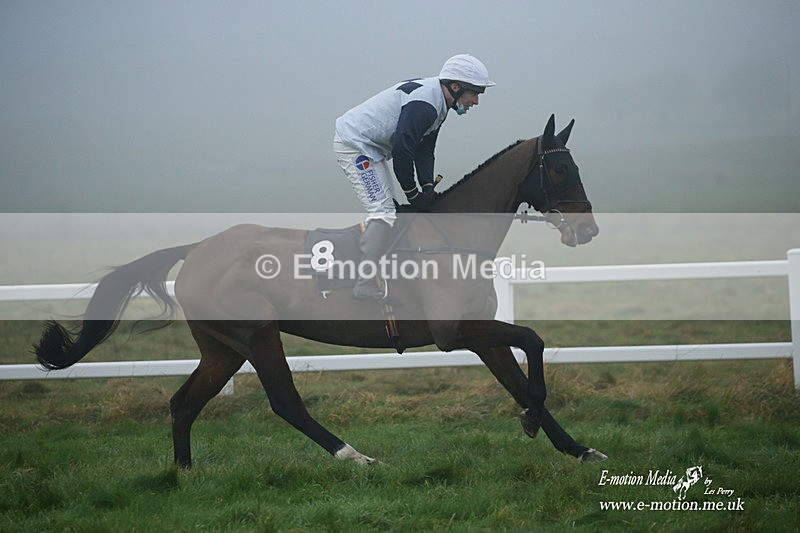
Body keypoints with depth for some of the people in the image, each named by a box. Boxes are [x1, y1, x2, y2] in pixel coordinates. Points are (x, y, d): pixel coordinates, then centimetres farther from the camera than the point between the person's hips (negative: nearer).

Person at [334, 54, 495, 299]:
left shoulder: (438, 103, 8)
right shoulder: (424, 102, -26)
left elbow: (424, 150, 10)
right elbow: (402, 149, -26)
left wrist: (428, 188, -3)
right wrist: (413, 193, -16)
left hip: (372, 148, 11)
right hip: (354, 145, -11)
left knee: (387, 209, 15)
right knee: (383, 212, -14)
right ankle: (365, 285, -16)